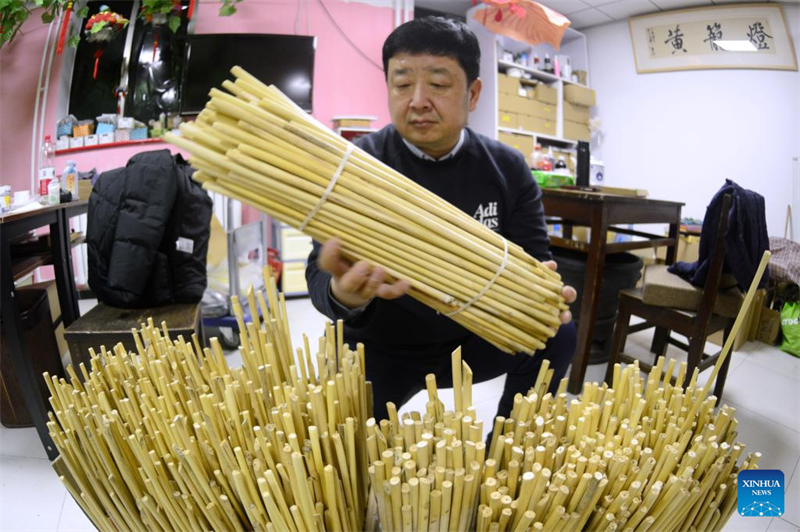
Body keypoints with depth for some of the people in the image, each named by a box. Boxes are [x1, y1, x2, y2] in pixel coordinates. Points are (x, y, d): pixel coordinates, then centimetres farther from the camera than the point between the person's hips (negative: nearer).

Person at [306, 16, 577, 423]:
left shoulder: (507, 168, -3)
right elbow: (321, 275, -20)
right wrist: (345, 294, -45)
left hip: (469, 339, 3)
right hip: (380, 349, -2)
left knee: (557, 335, -18)